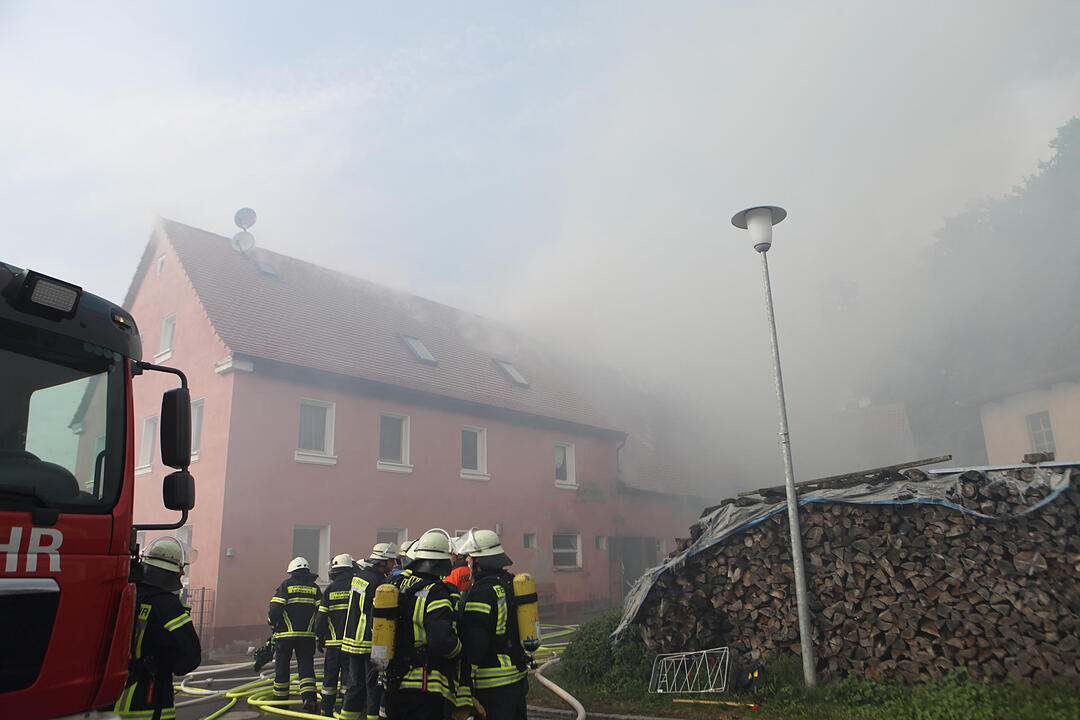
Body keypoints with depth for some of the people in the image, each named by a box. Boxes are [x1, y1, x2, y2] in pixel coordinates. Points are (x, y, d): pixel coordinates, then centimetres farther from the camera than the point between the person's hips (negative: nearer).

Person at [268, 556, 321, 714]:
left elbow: (275, 608, -8)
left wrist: (272, 622, 11)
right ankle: (309, 698, -13)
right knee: (306, 667, 3)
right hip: (307, 635, 2)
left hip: (285, 634, -2)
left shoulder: (286, 584, 0)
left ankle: (280, 699, 20)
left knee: (282, 666, 11)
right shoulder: (314, 587, 8)